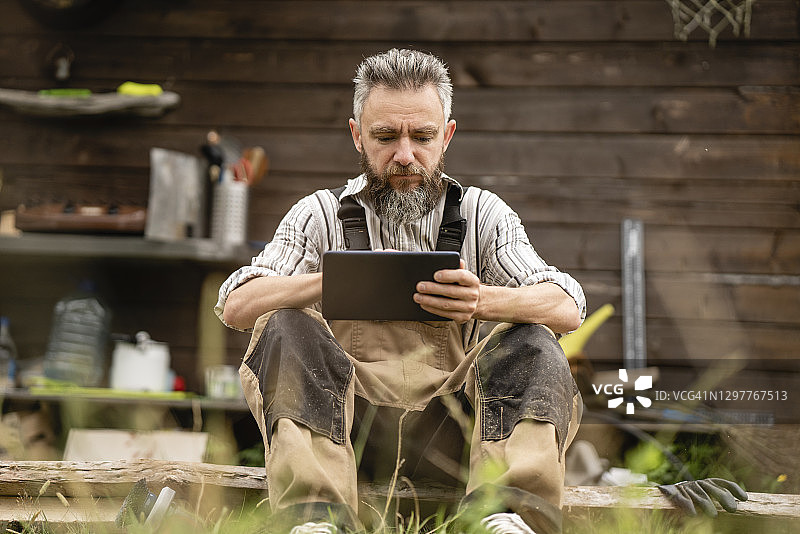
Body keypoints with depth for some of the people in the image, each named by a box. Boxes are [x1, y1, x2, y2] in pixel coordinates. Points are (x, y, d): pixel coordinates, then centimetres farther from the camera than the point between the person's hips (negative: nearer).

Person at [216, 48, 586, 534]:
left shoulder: (483, 213, 15)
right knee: (285, 327, -23)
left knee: (533, 345, -21)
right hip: (345, 417, 0)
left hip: (448, 428, 0)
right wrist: (330, 281, -23)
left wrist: (485, 301, -25)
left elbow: (567, 308, -2)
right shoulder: (320, 214, 14)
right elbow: (237, 306, -2)